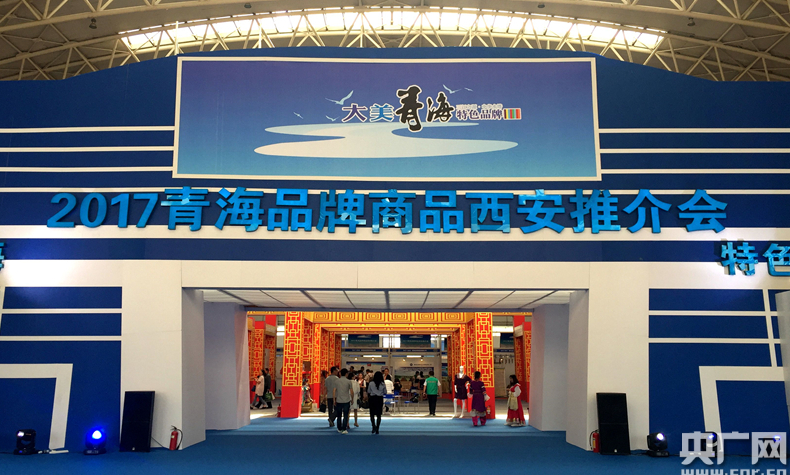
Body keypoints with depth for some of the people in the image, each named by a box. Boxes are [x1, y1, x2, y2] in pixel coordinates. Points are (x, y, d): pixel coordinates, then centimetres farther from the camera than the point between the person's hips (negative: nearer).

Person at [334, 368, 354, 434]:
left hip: (338, 401, 2)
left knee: (339, 416, 14)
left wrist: (334, 400, 8)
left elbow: (334, 391, 0)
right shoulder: (348, 381, -4)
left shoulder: (337, 381, 2)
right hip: (346, 401, -2)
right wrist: (352, 399, 11)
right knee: (345, 416, 1)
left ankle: (339, 429, 21)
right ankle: (344, 429, -3)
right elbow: (351, 392, -4)